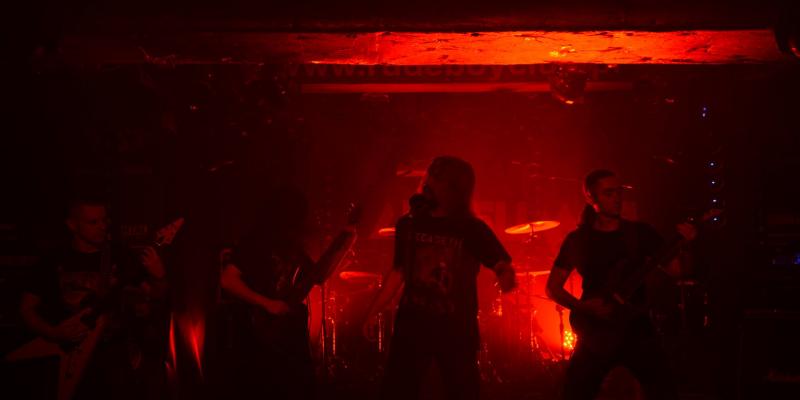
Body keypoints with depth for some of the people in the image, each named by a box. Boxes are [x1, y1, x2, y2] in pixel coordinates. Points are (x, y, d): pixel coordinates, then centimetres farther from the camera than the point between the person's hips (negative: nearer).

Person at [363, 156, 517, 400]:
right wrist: (371, 314, 12)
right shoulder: (409, 224, 7)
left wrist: (506, 277, -30)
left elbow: (504, 267, -6)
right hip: (411, 326, 3)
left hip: (456, 330, -3)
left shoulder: (473, 229, -3)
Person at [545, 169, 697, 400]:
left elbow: (675, 270, 0)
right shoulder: (577, 240, 3)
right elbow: (552, 287, 5)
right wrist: (582, 307, -12)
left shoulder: (640, 233, 5)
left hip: (637, 329, 1)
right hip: (596, 333, 0)